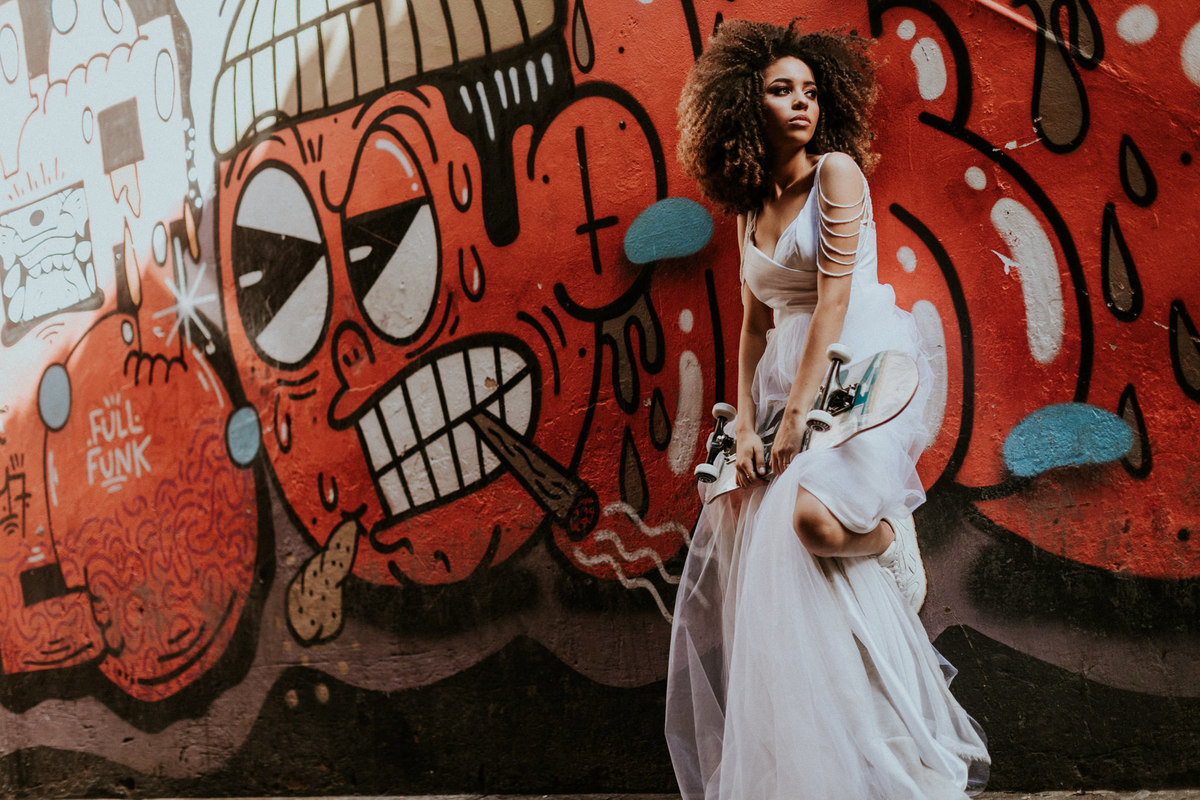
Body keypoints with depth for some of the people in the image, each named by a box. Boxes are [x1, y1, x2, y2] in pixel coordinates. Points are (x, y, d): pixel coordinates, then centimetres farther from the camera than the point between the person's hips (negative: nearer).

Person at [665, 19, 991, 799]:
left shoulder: (837, 171, -6)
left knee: (815, 515, -30)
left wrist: (796, 411, -17)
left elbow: (834, 298, -13)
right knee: (744, 529, 3)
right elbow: (754, 324, 12)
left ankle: (898, 546, 7)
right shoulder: (752, 207, 14)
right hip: (789, 372, 7)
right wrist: (746, 426, 1)